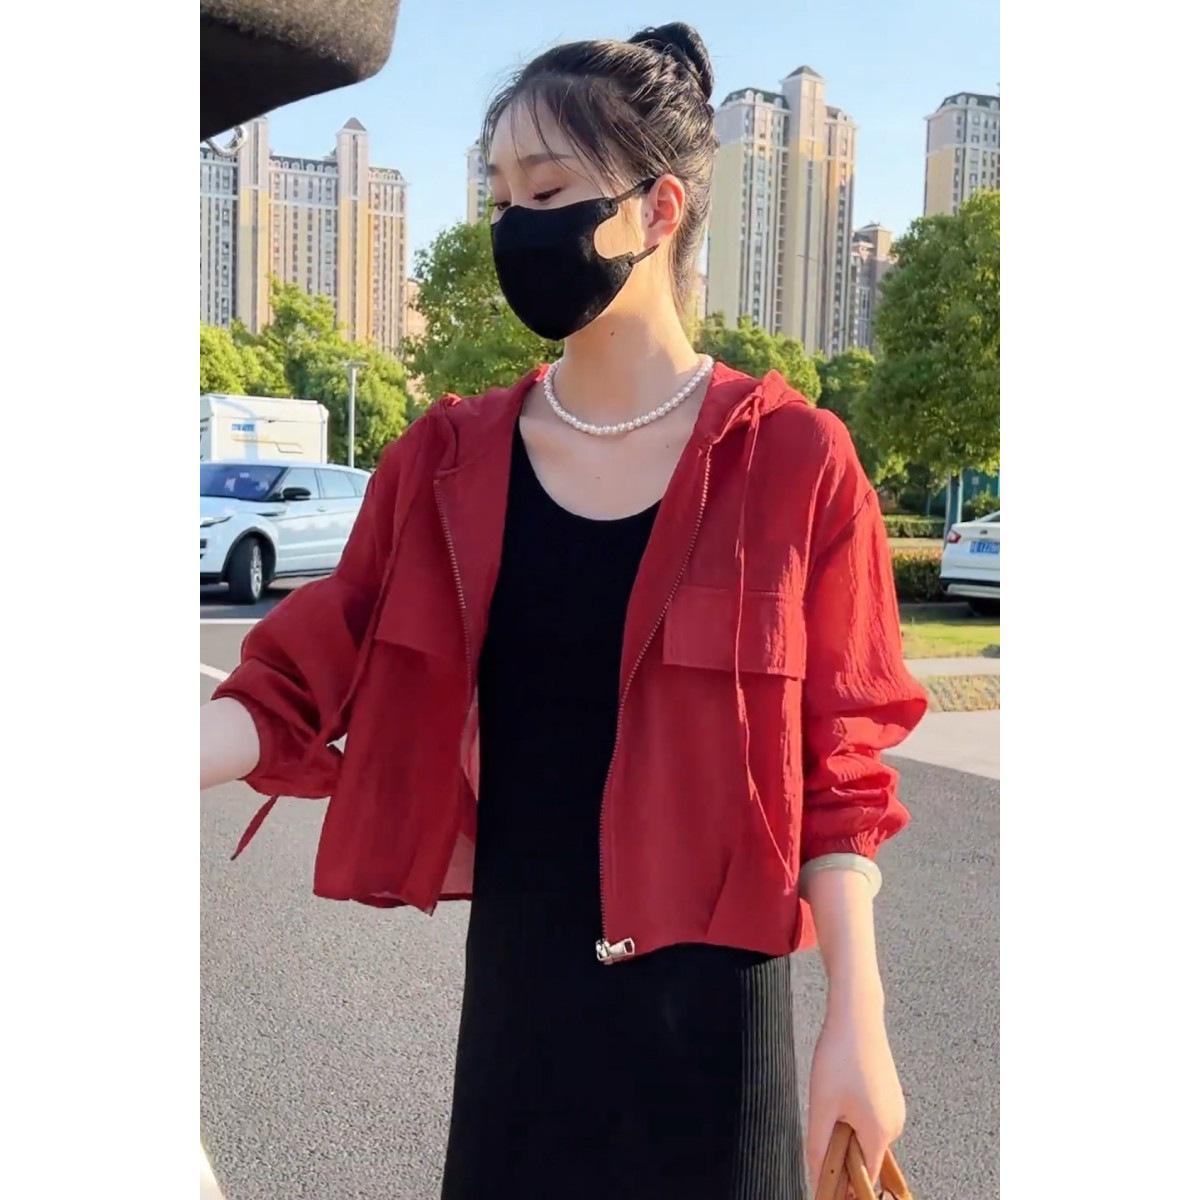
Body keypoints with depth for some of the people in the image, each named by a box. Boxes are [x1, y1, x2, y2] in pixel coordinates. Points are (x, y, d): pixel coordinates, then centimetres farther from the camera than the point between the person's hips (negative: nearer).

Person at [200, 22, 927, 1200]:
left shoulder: (790, 461, -9)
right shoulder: (448, 459, 0)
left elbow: (834, 771, -6)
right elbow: (299, 682, -3)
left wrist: (857, 1021, -6)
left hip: (706, 994, -2)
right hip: (515, 976, 3)